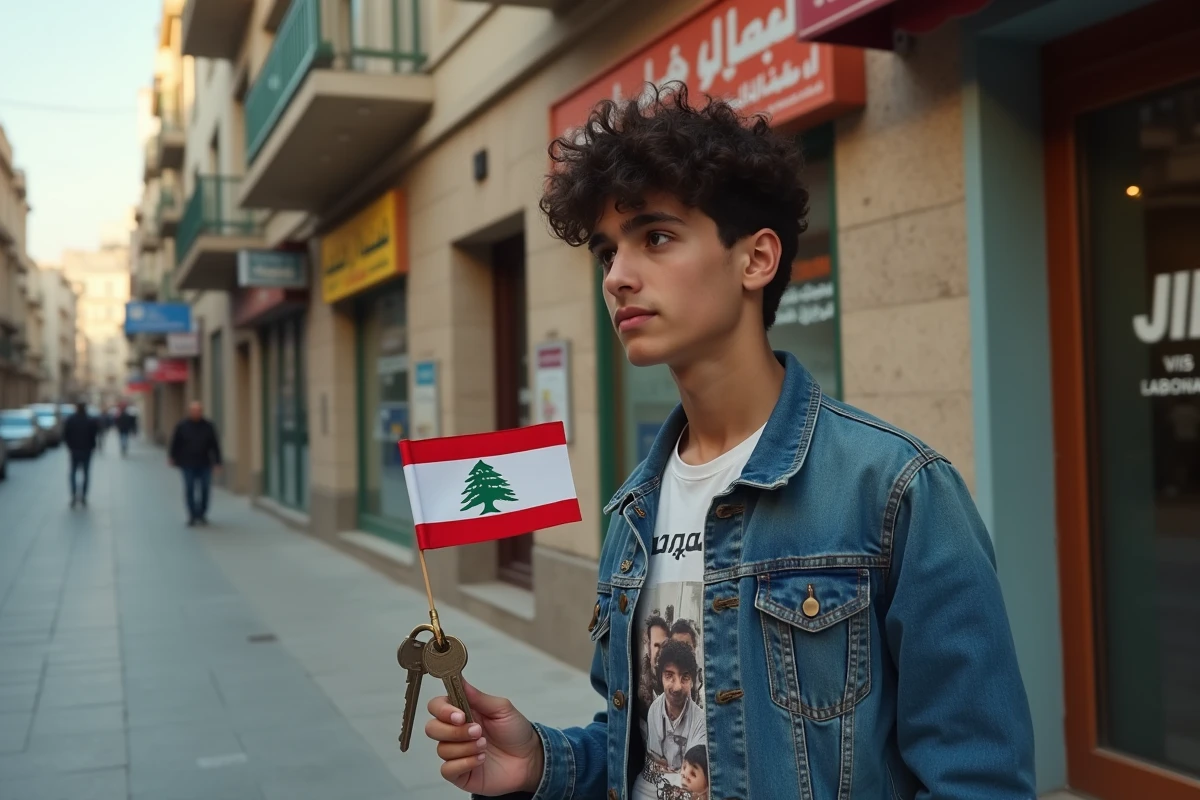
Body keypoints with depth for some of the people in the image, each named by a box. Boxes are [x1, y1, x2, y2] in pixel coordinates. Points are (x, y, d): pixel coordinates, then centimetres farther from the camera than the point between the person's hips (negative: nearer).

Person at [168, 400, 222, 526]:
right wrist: (173, 458, 8)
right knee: (190, 490, -2)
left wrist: (217, 461, 3)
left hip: (205, 465, 1)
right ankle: (193, 515, 6)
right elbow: (175, 443, 7)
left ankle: (202, 514, 16)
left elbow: (215, 445, 6)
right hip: (188, 465, -1)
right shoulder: (182, 426, 0)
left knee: (205, 489, 3)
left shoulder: (208, 426, 3)